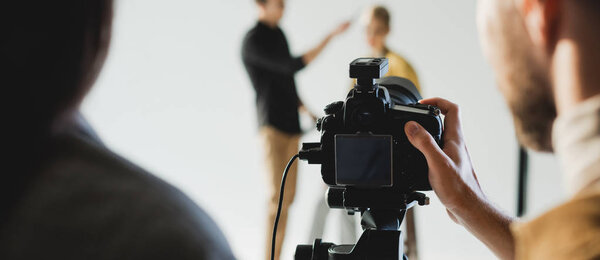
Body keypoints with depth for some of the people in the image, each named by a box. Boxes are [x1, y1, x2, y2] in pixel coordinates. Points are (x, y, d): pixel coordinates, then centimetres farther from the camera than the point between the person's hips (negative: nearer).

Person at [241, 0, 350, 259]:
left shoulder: (278, 33, 16)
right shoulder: (253, 41, -12)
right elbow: (292, 66, -21)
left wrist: (307, 111, 21)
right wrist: (331, 36, -19)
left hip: (291, 125, 8)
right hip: (272, 124, -8)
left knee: (287, 197, 6)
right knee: (277, 197, -13)